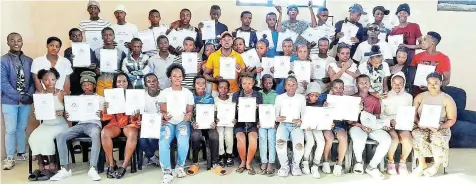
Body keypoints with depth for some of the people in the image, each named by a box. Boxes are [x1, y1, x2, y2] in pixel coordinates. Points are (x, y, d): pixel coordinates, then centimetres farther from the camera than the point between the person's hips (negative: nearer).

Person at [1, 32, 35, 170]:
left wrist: (29, 95, -10)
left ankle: (21, 153, 29)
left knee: (22, 128, 15)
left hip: (26, 100, 3)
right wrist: (19, 97, -17)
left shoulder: (29, 61, 4)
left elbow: (33, 80, 6)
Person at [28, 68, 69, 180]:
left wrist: (62, 113, -25)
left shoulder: (62, 94, -5)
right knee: (33, 137, -23)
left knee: (46, 137, -29)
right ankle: (41, 166, -12)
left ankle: (52, 164, -13)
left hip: (60, 125, -3)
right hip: (45, 124, 4)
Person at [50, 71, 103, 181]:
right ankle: (65, 169, -20)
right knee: (60, 136, -23)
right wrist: (66, 116, -7)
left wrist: (101, 114, -18)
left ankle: (92, 169, -40)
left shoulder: (100, 99, 13)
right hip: (80, 124, 4)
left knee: (96, 135, -41)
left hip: (94, 124, -4)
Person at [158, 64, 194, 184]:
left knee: (183, 143, -31)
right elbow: (162, 110, 6)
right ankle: (167, 172, -22)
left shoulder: (188, 93, 13)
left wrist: (188, 116, -15)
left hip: (182, 122, 0)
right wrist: (164, 115, -18)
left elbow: (190, 111, 9)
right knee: (163, 143, -31)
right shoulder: (164, 92, 11)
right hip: (168, 122, 0)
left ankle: (180, 166, -5)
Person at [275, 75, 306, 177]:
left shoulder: (301, 98, 11)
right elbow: (276, 114, 9)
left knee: (299, 145, -29)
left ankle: (295, 165, 1)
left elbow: (304, 114, 9)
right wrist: (277, 118, -14)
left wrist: (301, 121, -12)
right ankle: (284, 166, -9)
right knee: (280, 142, -32)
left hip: (296, 126, 0)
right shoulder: (279, 97, 9)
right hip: (283, 125, 0)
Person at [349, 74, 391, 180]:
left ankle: (372, 167, -8)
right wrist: (361, 125, -18)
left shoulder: (375, 100, 12)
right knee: (359, 140, -38)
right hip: (356, 126, -4)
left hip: (372, 127, 4)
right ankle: (359, 162, -2)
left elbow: (377, 117, 14)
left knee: (387, 140, -24)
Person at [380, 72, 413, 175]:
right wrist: (390, 121, -15)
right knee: (395, 139, -33)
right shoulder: (385, 96, 6)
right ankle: (390, 162, -7)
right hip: (389, 125, -2)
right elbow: (381, 114, 1)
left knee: (407, 139, -31)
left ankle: (403, 162, -5)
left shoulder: (408, 97, 14)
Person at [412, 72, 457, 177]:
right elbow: (413, 114, 4)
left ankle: (437, 165, -7)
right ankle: (422, 164, -12)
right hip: (422, 127, 1)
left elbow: (452, 119, -1)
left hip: (440, 128, -1)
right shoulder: (420, 97, 5)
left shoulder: (447, 99, -1)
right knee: (417, 135, -33)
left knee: (437, 138, -35)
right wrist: (418, 122, -16)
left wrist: (441, 127, -19)